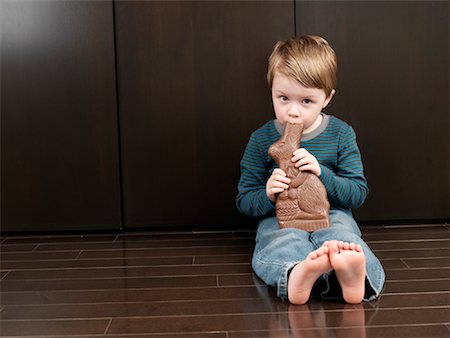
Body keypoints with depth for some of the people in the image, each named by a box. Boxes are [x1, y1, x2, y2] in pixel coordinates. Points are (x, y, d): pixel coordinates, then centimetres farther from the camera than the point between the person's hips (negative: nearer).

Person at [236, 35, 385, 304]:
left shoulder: (341, 134, 3)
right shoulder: (262, 139, 2)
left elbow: (358, 193, 1)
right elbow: (244, 199, 6)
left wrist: (322, 173, -18)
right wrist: (268, 194, -19)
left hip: (331, 215, 1)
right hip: (280, 220, 0)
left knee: (344, 238, -35)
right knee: (276, 248, -36)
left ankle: (353, 273, -66)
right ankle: (296, 275, -67)